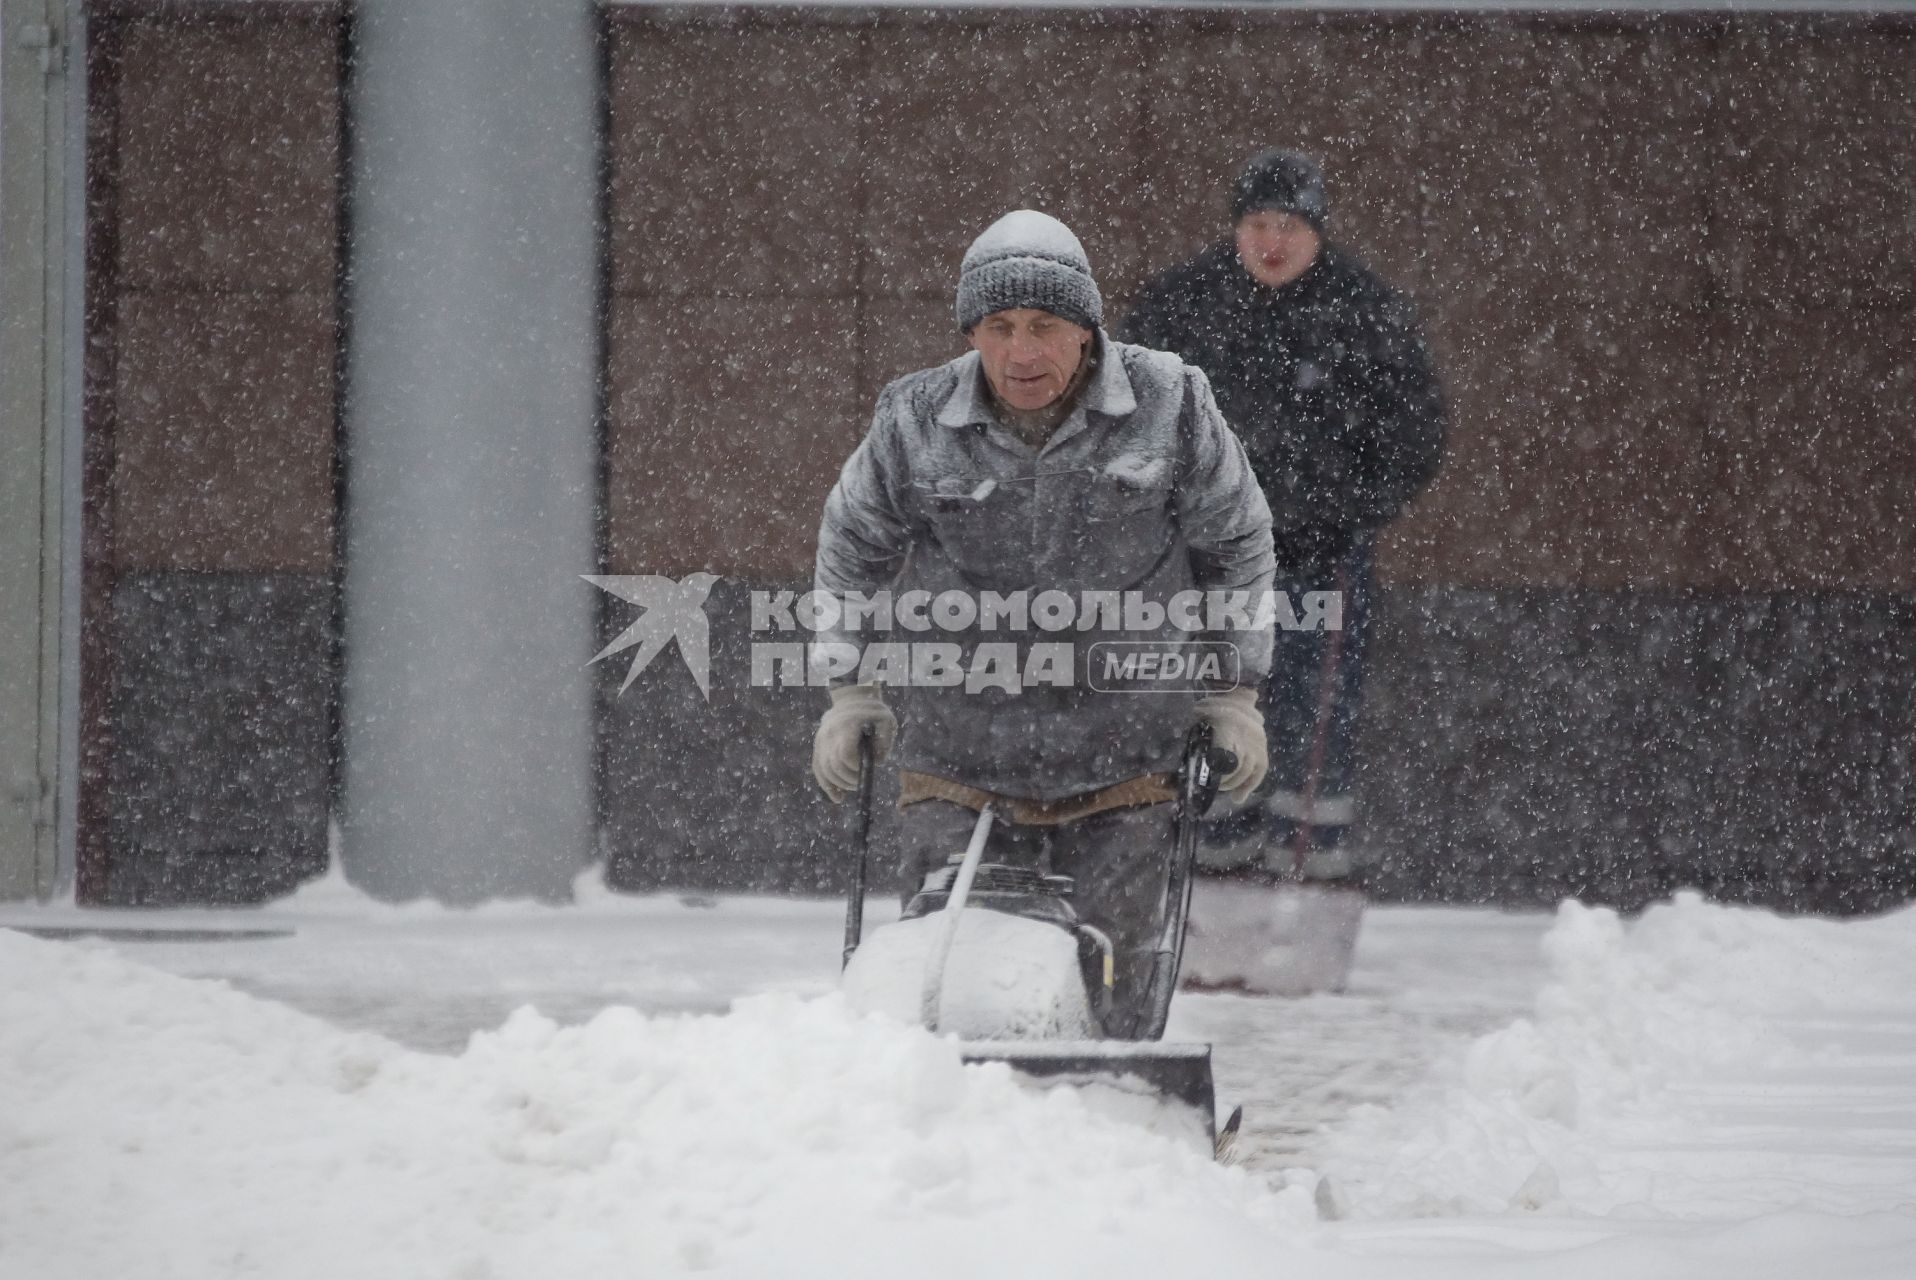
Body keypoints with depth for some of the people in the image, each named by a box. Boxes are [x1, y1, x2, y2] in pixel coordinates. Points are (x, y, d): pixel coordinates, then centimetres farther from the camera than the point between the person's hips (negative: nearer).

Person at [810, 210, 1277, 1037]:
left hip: (1121, 757, 0)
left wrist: (1232, 691, 10)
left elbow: (1236, 546, 10)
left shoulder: (1169, 409, -4)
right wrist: (851, 687, 14)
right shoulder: (916, 424, -3)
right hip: (960, 750, 0)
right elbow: (852, 549, 15)